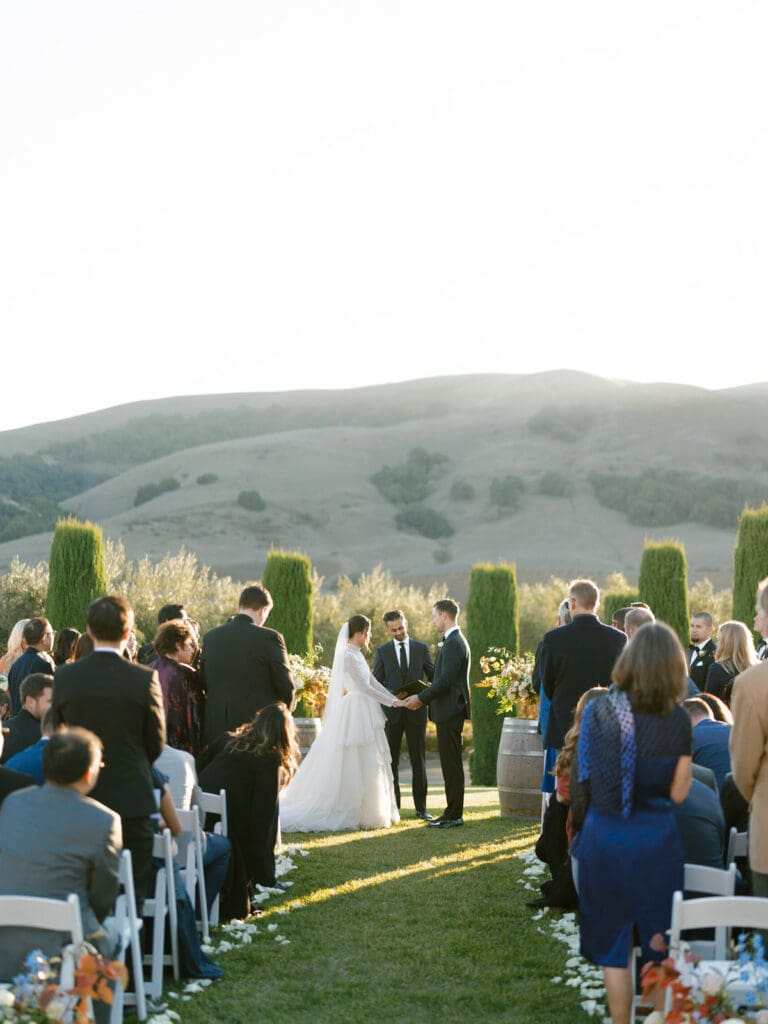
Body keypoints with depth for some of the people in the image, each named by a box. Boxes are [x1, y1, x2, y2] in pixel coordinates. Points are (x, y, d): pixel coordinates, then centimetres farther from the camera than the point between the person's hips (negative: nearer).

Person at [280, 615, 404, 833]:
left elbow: (373, 682, 14)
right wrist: (390, 702, -14)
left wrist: (395, 699, 7)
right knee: (351, 767, -4)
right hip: (354, 714, -10)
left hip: (364, 716, 10)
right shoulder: (348, 656, -15)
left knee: (366, 766, 11)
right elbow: (364, 687, -18)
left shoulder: (357, 655, 14)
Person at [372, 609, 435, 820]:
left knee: (419, 761, 3)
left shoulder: (421, 648, 6)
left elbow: (433, 676, 9)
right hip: (391, 712, 0)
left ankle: (421, 807, 8)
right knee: (391, 761, 3)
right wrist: (393, 694, -16)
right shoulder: (382, 651, 5)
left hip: (416, 710, 0)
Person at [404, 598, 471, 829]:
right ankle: (452, 812, 19)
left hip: (450, 711, -10)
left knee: (451, 764, -6)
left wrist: (421, 698, -15)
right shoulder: (455, 641, 16)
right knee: (450, 763, 13)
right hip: (449, 710, 10)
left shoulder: (454, 644, -16)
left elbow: (445, 680, -22)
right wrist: (424, 697, 15)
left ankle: (454, 816, -2)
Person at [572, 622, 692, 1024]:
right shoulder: (677, 720, -10)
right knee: (659, 944, 16)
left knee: (614, 945, 13)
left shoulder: (598, 711, -6)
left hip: (606, 838, 1)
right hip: (656, 839, -1)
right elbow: (678, 793, -7)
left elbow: (586, 777, 0)